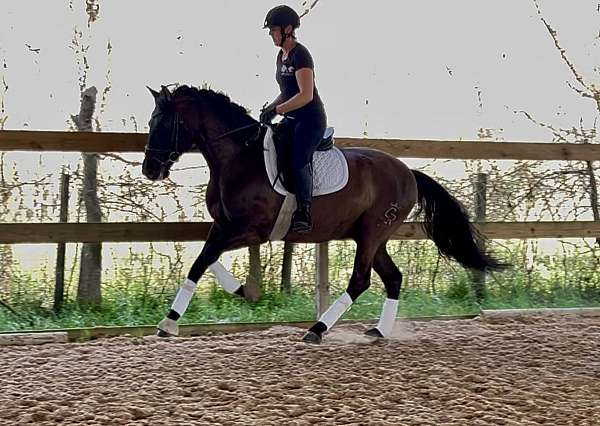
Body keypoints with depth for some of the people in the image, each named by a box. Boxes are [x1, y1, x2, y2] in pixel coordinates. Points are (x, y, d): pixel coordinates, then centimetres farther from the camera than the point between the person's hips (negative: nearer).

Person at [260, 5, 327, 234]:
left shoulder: (300, 55, -14)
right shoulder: (281, 56, 15)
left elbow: (306, 95, -21)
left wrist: (277, 110, -20)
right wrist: (270, 108, 7)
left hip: (311, 120, -10)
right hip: (292, 119, 10)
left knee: (298, 160, -23)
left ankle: (304, 213, -18)